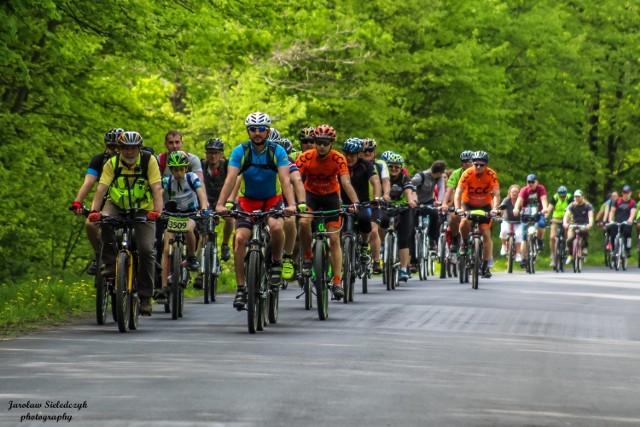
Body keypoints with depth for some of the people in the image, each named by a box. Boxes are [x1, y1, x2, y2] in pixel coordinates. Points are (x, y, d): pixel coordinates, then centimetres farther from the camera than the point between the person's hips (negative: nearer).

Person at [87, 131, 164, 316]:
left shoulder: (149, 161, -16)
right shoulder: (112, 164, -13)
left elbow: (157, 188, -24)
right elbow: (101, 188, -23)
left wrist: (157, 211, -40)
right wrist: (94, 210, -39)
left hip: (143, 209, -1)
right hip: (118, 206, 1)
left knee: (147, 250, -16)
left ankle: (145, 297, -6)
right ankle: (109, 264, -20)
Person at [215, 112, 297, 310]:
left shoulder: (277, 151, -15)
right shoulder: (240, 151, -13)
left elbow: (285, 180, -25)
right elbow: (230, 179, -23)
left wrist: (291, 204, -42)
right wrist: (220, 204, -38)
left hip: (272, 199, -1)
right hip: (247, 199, 1)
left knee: (276, 227, -32)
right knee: (240, 238, -18)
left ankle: (276, 262, -4)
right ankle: (240, 288, -9)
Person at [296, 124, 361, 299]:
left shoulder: (338, 159, -22)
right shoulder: (305, 157, -23)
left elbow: (346, 182, -30)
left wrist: (355, 202, -46)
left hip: (331, 195, 0)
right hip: (311, 194, 0)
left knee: (334, 238, -6)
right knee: (303, 222, -31)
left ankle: (337, 282, -3)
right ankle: (307, 257, -7)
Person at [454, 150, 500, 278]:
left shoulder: (491, 175, -22)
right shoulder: (467, 174, -24)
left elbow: (496, 194, -27)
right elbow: (458, 192, -28)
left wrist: (494, 209, -44)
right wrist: (458, 208, -44)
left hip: (485, 206, 1)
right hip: (468, 204, -1)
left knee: (486, 233, -8)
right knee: (465, 222, -31)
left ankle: (485, 266, 0)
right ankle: (464, 243, 0)